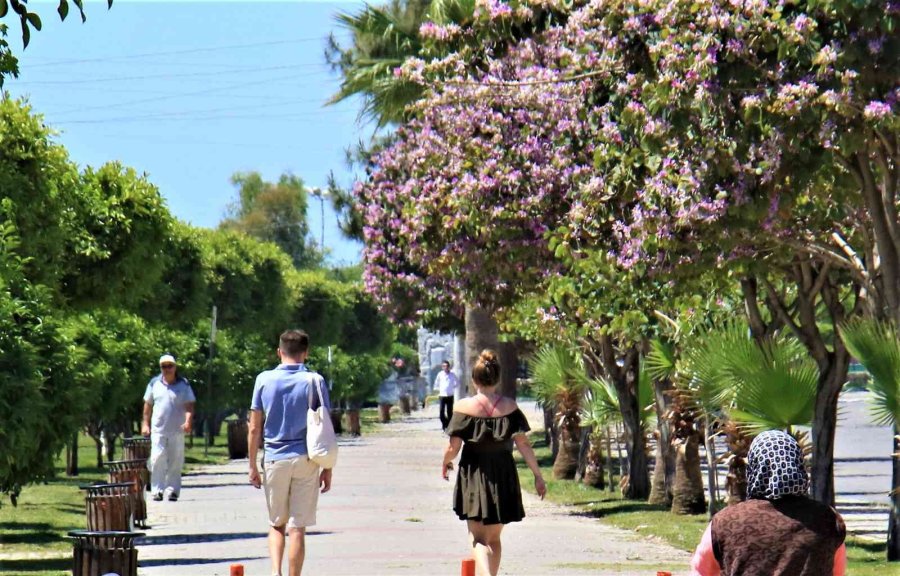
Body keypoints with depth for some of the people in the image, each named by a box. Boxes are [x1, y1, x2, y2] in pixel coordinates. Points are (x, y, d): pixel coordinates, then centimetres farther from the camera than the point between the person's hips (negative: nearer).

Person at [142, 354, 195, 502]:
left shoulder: (183, 384, 4)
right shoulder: (154, 383, 8)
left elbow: (189, 405, -2)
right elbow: (148, 405, 15)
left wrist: (188, 421, -18)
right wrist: (145, 423, 10)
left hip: (177, 430, 0)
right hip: (158, 430, 0)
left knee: (175, 462, 2)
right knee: (157, 459, -9)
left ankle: (172, 489, 9)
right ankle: (157, 490, -6)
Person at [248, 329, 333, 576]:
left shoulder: (264, 380, 1)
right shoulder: (314, 381, -2)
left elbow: (254, 428, 2)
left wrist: (253, 466, 10)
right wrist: (328, 469, 5)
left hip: (274, 460, 1)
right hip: (306, 460, -1)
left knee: (276, 525, 14)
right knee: (297, 528, 3)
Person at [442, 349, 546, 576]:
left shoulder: (464, 407, -9)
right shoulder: (510, 407, -3)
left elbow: (453, 448, -7)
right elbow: (523, 444, -5)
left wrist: (445, 463, 14)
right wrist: (538, 475, 2)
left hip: (473, 478, -3)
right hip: (503, 478, 3)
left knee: (479, 539, -4)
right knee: (494, 538, 20)